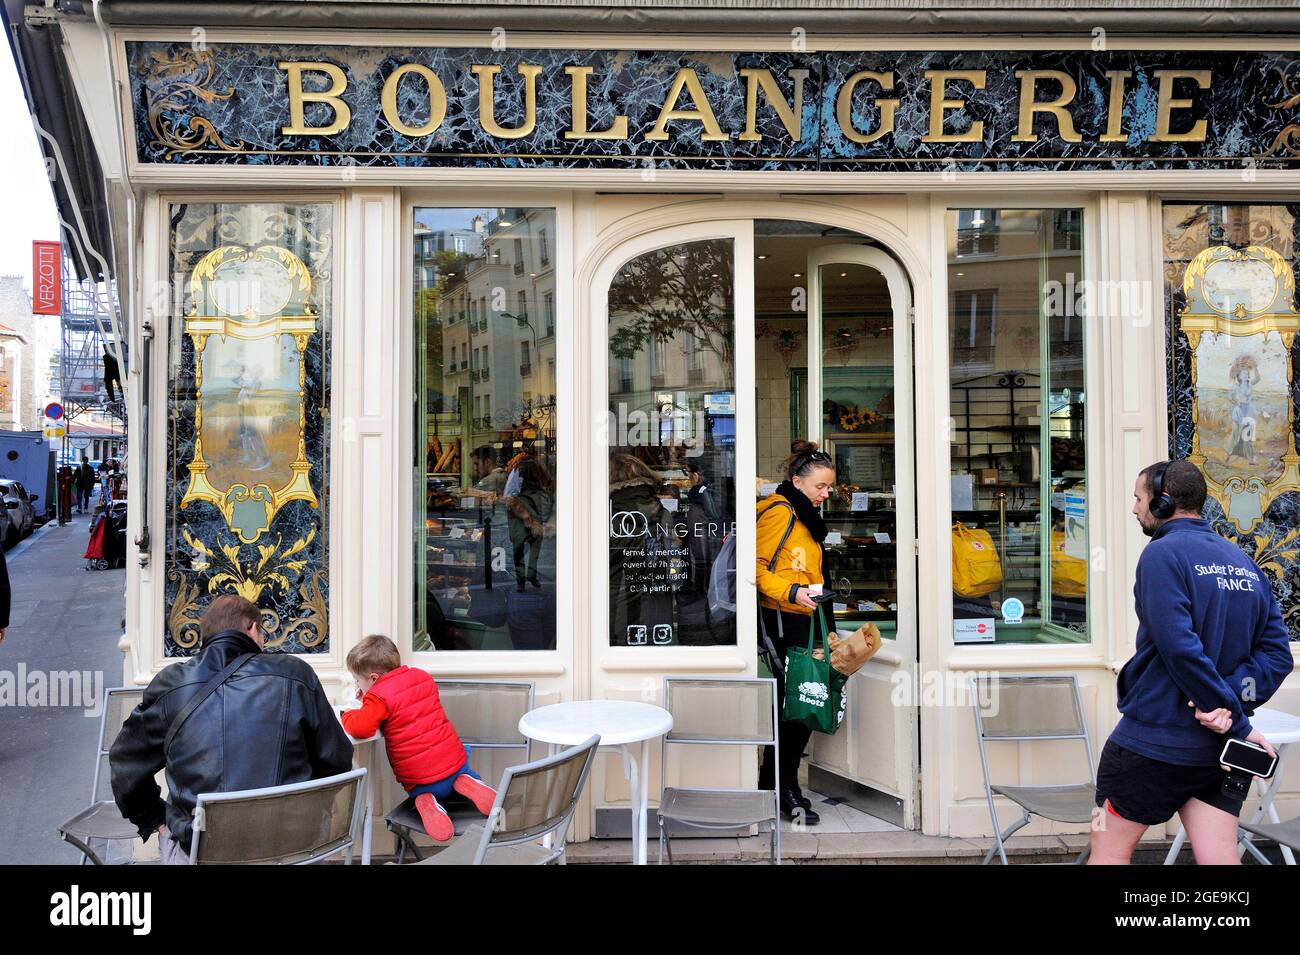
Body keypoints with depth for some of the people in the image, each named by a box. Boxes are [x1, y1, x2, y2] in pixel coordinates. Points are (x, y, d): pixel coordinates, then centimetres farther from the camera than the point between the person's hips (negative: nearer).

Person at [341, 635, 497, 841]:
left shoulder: (379, 697, -13)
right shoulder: (422, 677, 8)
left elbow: (360, 728, -26)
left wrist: (348, 715, -3)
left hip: (417, 779, -3)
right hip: (454, 760, 3)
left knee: (421, 792, 31)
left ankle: (425, 800, -6)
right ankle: (466, 783, 0)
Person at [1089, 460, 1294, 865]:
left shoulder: (1163, 553, -13)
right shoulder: (1245, 562, 9)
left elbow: (1181, 648, -22)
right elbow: (1277, 653, 4)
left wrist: (1238, 722, -15)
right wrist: (1233, 703, -10)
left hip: (1154, 741, -6)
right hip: (1219, 749, 6)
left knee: (1110, 850, 8)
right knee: (1219, 857, 9)